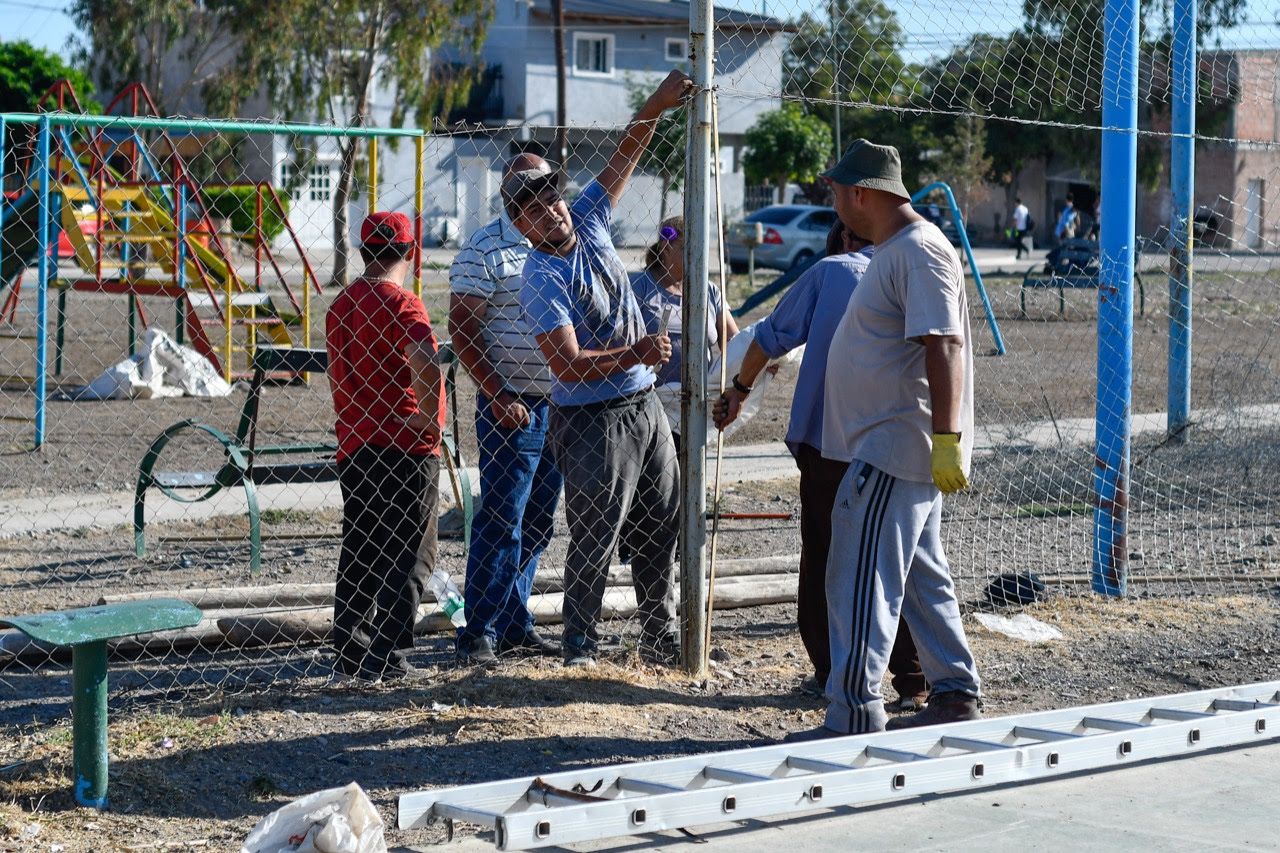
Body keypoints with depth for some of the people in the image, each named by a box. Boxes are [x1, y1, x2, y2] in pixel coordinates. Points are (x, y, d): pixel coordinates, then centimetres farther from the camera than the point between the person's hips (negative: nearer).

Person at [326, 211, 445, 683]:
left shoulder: (341, 303, 10)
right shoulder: (400, 304, -13)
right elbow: (426, 364, -30)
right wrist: (428, 416, -16)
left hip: (354, 446, 7)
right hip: (406, 447, -7)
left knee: (358, 552, 14)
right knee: (409, 556, 1)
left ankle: (349, 654, 15)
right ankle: (386, 657, -3)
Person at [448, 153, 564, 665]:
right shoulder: (485, 250, -6)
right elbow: (462, 330, -10)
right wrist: (499, 396, -17)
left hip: (561, 406, 7)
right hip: (511, 405, -7)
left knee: (536, 525, 11)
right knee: (500, 522, -7)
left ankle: (514, 627, 19)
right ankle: (478, 634, -3)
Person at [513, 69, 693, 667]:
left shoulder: (588, 221, 4)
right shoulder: (540, 279, -16)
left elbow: (623, 159, 9)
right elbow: (569, 365, -23)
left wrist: (656, 107, -3)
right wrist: (635, 354, -31)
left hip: (645, 406, 8)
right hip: (590, 421, -8)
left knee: (661, 529, 13)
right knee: (593, 539, -4)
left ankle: (661, 639, 24)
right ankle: (579, 647, 7)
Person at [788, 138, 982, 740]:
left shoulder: (920, 252, -17)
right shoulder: (895, 250, 16)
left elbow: (945, 347, -25)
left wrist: (946, 440, -30)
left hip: (894, 449, -11)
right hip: (900, 450, 11)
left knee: (860, 582, -11)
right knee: (922, 577, 17)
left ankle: (853, 719, -10)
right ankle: (955, 696, 25)